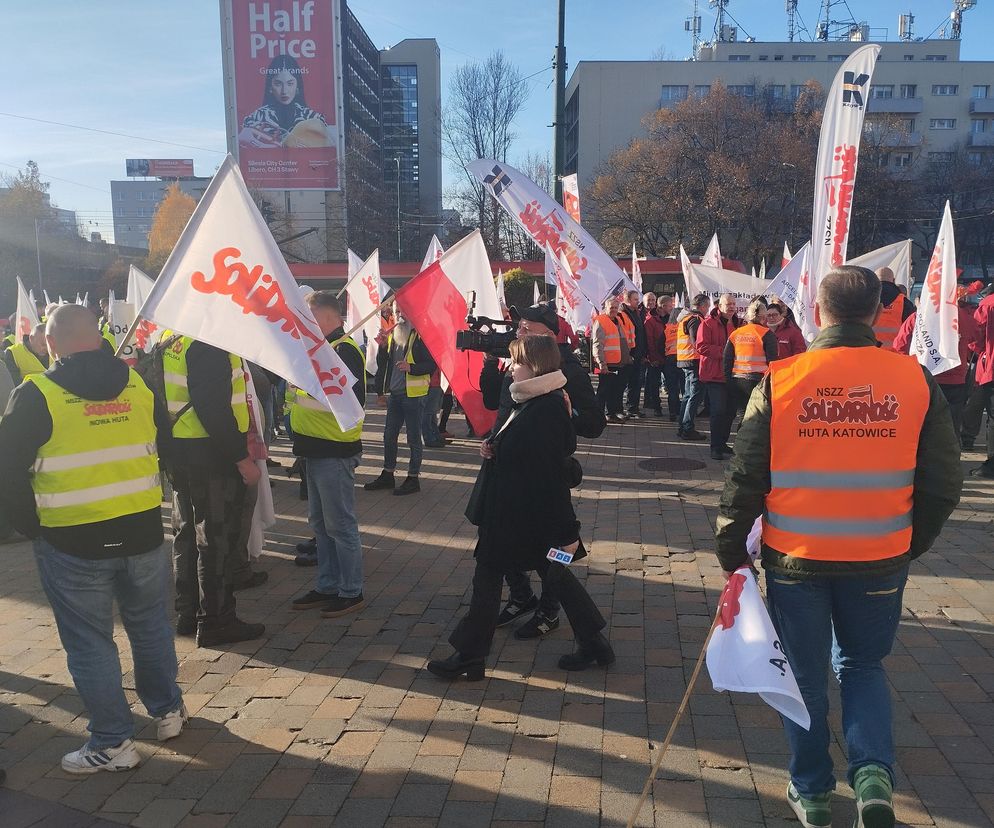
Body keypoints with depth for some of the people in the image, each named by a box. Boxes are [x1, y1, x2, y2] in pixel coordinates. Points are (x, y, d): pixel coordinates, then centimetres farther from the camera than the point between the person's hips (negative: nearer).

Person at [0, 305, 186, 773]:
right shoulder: (139, 385, 1)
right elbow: (164, 449, 11)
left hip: (72, 543, -4)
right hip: (143, 532, 4)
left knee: (89, 642, 10)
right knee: (150, 624, 21)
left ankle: (112, 743, 19)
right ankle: (167, 710, 36)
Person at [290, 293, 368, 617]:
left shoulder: (345, 350, -15)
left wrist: (303, 395, -17)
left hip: (336, 450, -10)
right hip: (317, 447, 10)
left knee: (340, 524, -1)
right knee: (320, 523, 16)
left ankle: (351, 592, 11)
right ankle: (327, 586, 27)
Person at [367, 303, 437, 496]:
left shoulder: (421, 335, -8)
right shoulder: (391, 335, 13)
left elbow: (432, 364, -12)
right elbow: (382, 364, 12)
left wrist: (411, 367, -25)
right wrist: (383, 346, -4)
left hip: (414, 395, -7)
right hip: (395, 393, 7)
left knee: (414, 438, 1)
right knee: (389, 436, 13)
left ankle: (413, 478, 11)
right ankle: (387, 475, 25)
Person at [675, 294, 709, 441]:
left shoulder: (684, 318, 17)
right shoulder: (695, 319, -14)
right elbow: (697, 342, -21)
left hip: (684, 360, 10)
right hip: (694, 361, -10)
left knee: (688, 395, 16)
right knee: (695, 396, -7)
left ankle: (682, 428, 20)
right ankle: (688, 429, -7)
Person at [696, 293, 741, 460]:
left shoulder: (738, 324, 13)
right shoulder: (708, 323, -7)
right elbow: (701, 346, -15)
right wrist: (723, 352, -21)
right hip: (715, 374, -7)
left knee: (730, 410, 12)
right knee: (719, 410, -9)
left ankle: (722, 442, 25)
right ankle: (715, 447, -1)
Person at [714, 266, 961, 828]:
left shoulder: (780, 381, -11)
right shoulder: (916, 381, -7)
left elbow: (746, 479, -8)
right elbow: (943, 484, -1)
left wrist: (730, 549, 5)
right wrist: (913, 544, 16)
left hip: (796, 558, -1)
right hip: (881, 561, 2)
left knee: (806, 673, 18)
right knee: (863, 666, 25)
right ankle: (874, 774, 9)